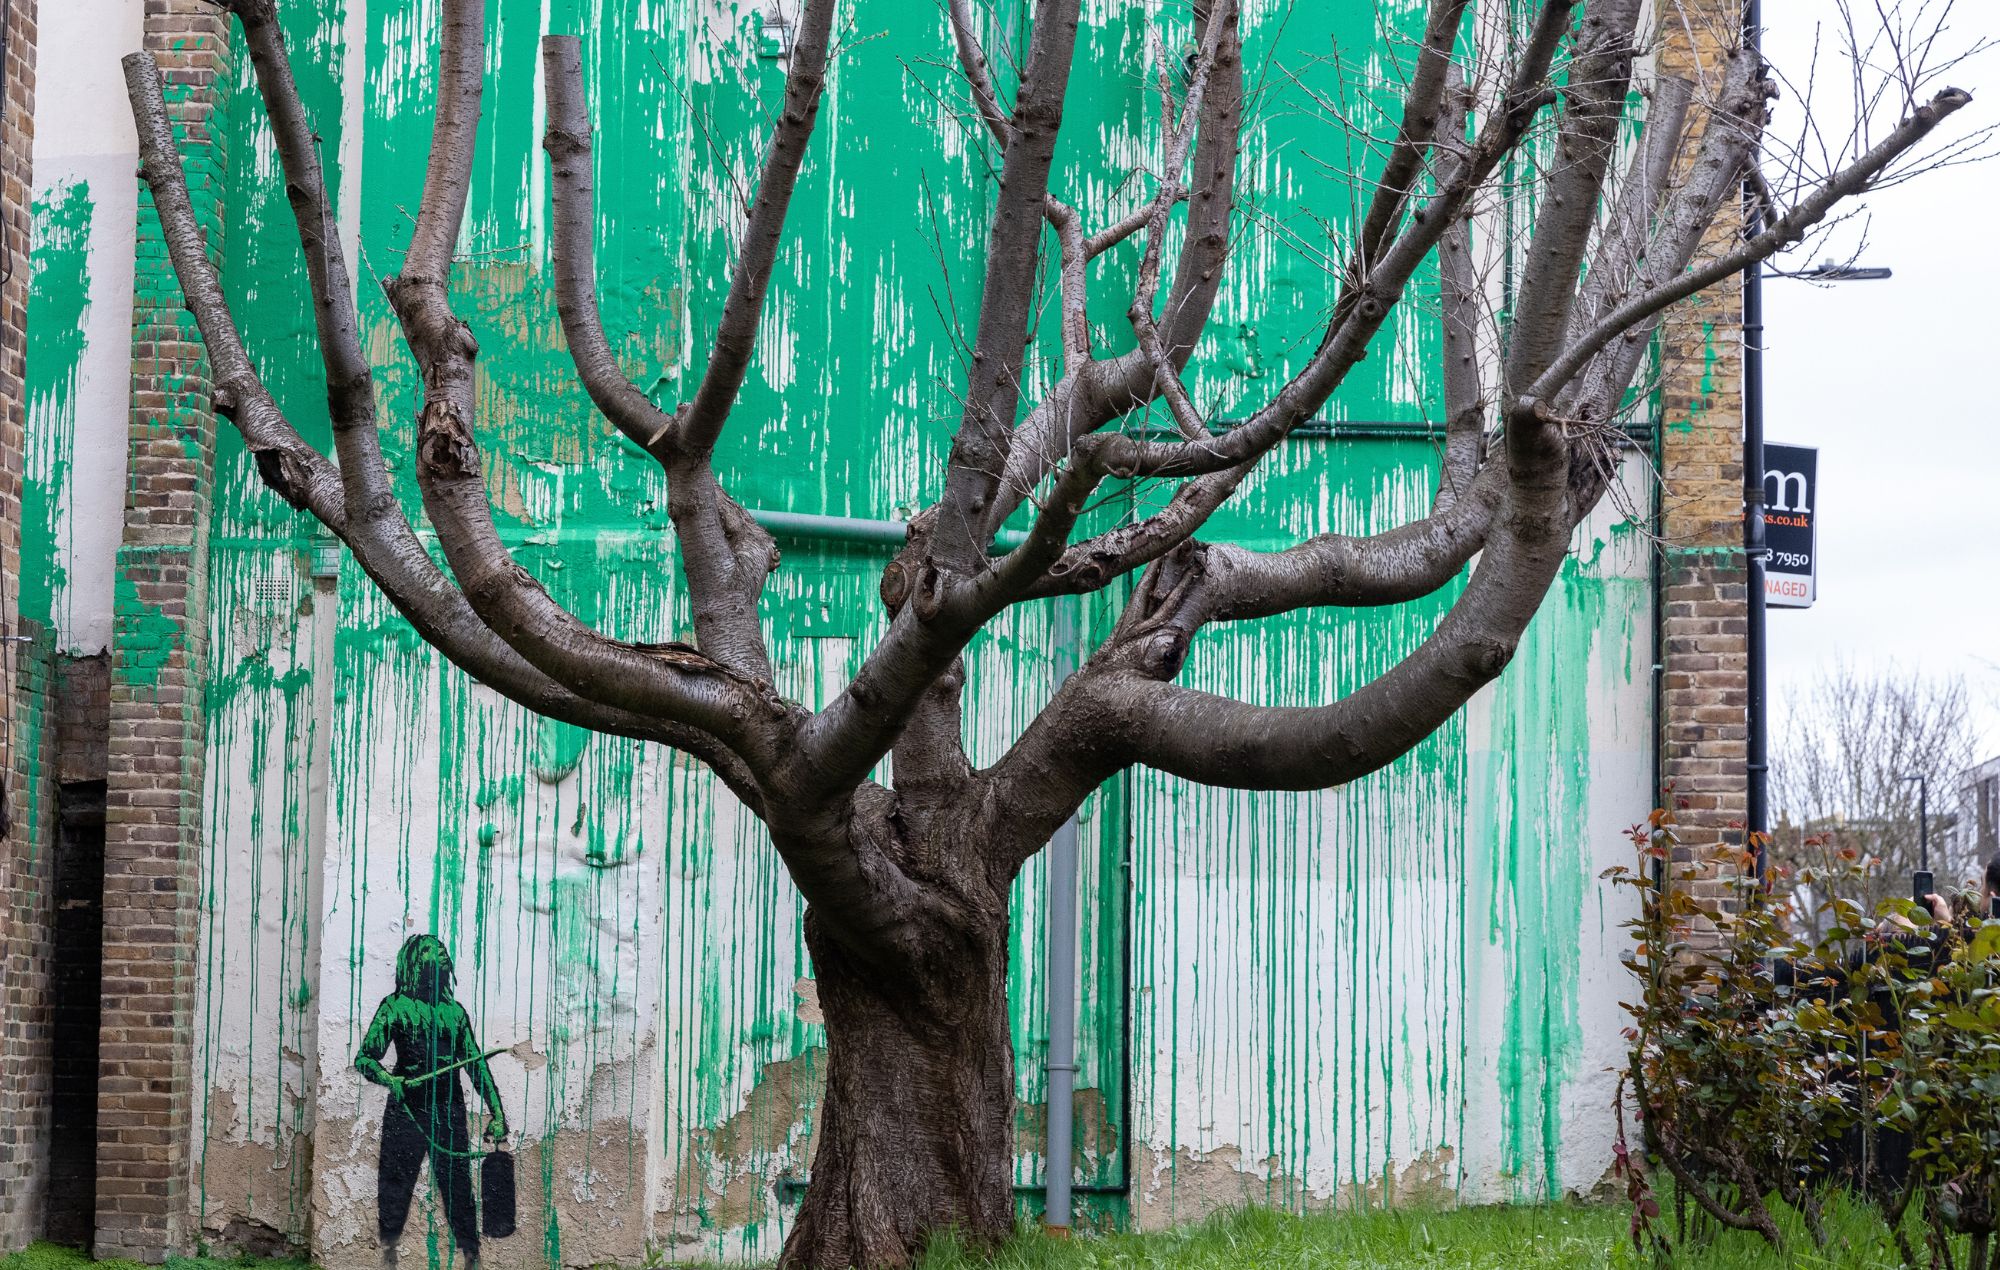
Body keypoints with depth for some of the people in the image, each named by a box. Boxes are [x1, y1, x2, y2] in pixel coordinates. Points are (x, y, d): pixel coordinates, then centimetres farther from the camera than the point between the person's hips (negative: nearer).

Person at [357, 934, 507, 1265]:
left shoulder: (455, 1011, 15)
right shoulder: (395, 1006, 4)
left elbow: (476, 1065, 17)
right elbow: (365, 1057, -2)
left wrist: (497, 1113, 10)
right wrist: (388, 1079, -23)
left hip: (450, 1113, 3)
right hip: (407, 1111, -3)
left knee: (459, 1187, 0)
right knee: (395, 1187, -5)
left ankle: (472, 1256, 1)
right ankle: (387, 1258, 1)